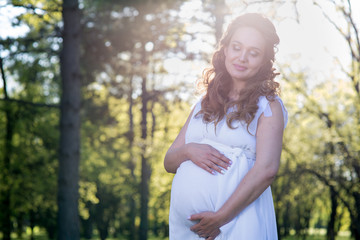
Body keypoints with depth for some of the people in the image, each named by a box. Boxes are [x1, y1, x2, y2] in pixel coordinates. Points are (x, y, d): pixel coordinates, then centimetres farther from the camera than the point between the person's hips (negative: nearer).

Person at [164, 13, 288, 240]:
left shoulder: (268, 105, 1)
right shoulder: (204, 104, 16)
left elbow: (267, 170, -12)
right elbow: (169, 162, 16)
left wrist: (221, 217, -17)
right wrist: (187, 151, -7)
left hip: (236, 220, -4)